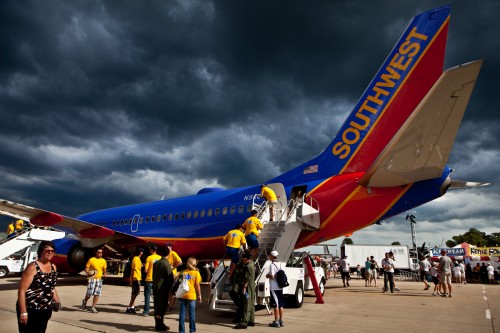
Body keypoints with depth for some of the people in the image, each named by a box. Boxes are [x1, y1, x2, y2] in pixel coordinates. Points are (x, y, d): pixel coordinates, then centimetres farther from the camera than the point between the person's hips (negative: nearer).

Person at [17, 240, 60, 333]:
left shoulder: (53, 267, 6)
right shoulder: (32, 267, -14)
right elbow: (21, 291, -16)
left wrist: (56, 301, 5)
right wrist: (23, 312, -19)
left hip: (45, 310, 7)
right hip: (30, 310, -6)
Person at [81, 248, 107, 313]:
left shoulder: (103, 261, 9)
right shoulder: (91, 260, -1)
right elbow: (86, 268, 1)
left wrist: (104, 274, -1)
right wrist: (87, 272, -20)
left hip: (99, 279, 3)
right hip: (92, 279, -3)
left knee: (97, 294, 0)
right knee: (89, 293, -3)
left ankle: (93, 307, 10)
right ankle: (84, 301, 30)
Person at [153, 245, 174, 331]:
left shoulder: (156, 262, 5)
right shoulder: (166, 264, -16)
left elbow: (153, 275, 13)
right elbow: (170, 278, -14)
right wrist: (170, 288, 0)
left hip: (155, 288, 7)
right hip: (163, 289, -7)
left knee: (157, 306, 14)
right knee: (162, 307, 2)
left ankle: (158, 324, 24)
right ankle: (160, 325, 8)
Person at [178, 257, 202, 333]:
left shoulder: (183, 272, 4)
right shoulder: (196, 273, -4)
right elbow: (197, 285, -5)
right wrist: (199, 295, 3)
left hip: (182, 295, 2)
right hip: (192, 295, -2)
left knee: (182, 313, 8)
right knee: (192, 313, 8)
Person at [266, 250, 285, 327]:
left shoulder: (272, 265, -14)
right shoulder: (280, 264, 9)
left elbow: (272, 276, -20)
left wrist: (267, 276, 0)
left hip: (274, 288, -7)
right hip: (280, 287, 7)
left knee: (275, 305, -1)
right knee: (280, 304, 12)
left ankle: (276, 322, 3)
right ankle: (281, 321, 19)